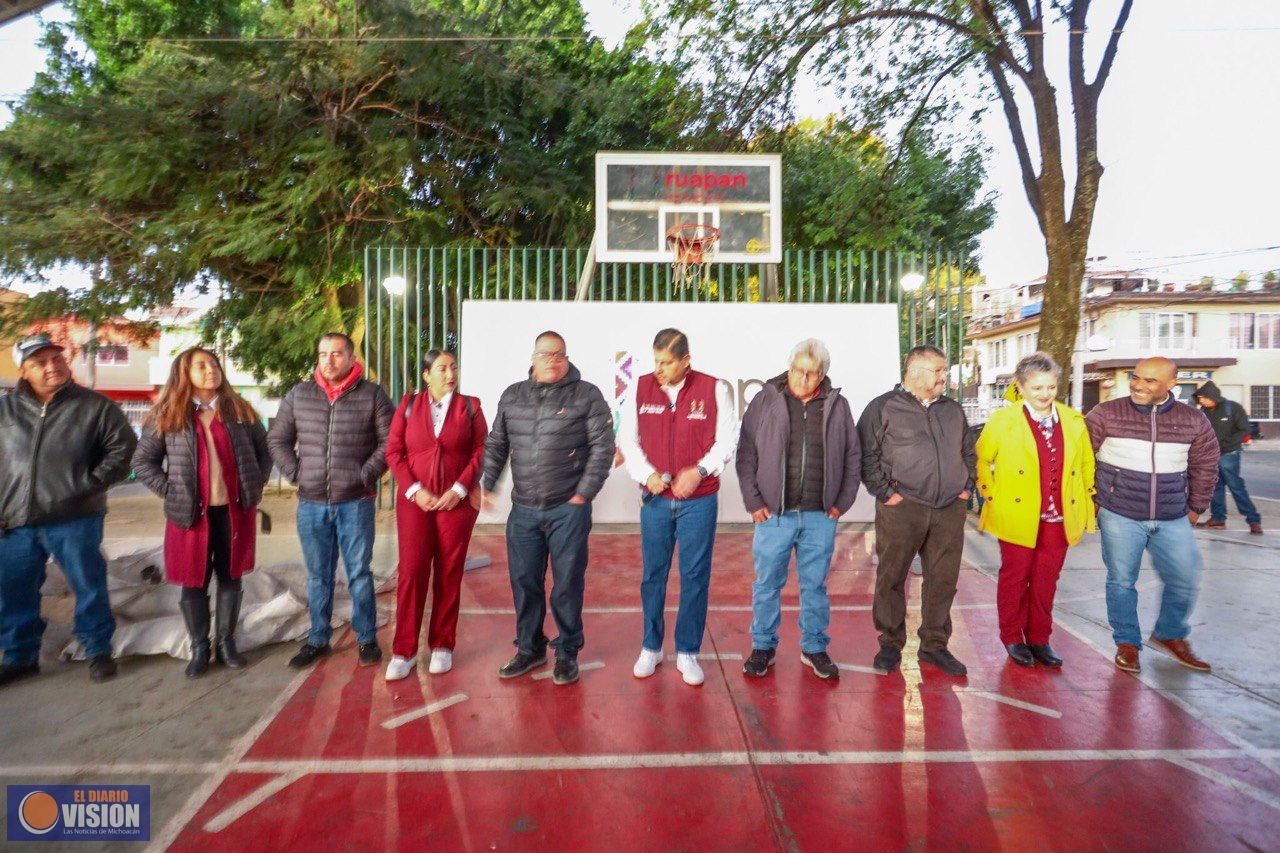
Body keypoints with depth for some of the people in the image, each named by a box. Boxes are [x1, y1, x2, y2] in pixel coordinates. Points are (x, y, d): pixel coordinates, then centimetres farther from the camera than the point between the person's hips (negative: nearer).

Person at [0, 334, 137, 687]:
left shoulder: (94, 406, -2)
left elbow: (123, 449, -1)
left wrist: (89, 483, -10)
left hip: (75, 521, -3)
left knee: (89, 586, 4)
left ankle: (98, 650, 21)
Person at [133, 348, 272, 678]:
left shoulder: (240, 410, 6)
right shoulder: (167, 415, 1)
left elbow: (264, 451, 13)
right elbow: (143, 461, 6)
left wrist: (254, 486, 3)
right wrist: (170, 491, -4)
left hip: (235, 511, 1)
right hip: (191, 512, -1)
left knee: (231, 577, 10)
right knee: (193, 581, 7)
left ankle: (226, 642, 24)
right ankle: (199, 648, 22)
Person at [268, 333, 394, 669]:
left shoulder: (372, 395, -2)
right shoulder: (298, 395, 6)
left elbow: (390, 442, -3)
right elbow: (277, 439, 13)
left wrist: (365, 475, -8)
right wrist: (296, 473, 3)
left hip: (355, 503, -3)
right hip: (311, 504, 3)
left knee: (359, 574, 6)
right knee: (318, 576, 14)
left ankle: (367, 639, 19)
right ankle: (318, 640, 28)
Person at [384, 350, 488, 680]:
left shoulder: (470, 406, 5)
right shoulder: (409, 404, 7)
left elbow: (481, 451, -1)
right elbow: (394, 451, 3)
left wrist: (460, 489, -11)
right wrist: (415, 490, -8)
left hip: (457, 501, 0)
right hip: (415, 501, 1)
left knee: (449, 575, 5)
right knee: (411, 572, -1)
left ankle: (442, 646, 18)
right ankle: (404, 651, 10)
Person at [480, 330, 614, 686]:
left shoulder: (586, 395, -2)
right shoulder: (512, 396, 11)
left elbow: (603, 447, -5)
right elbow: (495, 445, 15)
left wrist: (584, 493, -9)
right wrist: (486, 485, 5)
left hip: (569, 509, -4)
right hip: (523, 510, 4)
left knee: (568, 583, 5)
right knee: (524, 581, 12)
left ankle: (567, 653, 23)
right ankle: (530, 648, 30)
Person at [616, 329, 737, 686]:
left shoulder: (713, 389, -5)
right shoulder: (641, 388, 0)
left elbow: (727, 439, 0)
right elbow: (626, 438, 5)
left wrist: (699, 471, -14)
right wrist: (646, 473, -10)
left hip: (699, 500, -1)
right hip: (655, 499, 2)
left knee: (695, 576, 6)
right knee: (653, 575, 11)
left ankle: (688, 653, 22)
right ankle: (651, 648, 29)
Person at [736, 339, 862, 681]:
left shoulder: (837, 406, 6)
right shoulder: (765, 401, -1)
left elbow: (853, 457, 12)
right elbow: (746, 455, -1)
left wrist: (842, 502, 5)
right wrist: (753, 501, -5)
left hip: (820, 516, 2)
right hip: (774, 513, -1)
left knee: (815, 585, 13)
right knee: (767, 584, 9)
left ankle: (814, 648, 30)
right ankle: (763, 647, 26)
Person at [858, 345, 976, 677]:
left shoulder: (953, 410, 18)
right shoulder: (884, 407, -1)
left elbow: (969, 453, 27)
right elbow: (866, 456, -5)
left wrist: (967, 487, 15)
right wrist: (885, 493, -10)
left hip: (950, 510, 5)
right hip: (901, 509, -5)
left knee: (943, 580, 9)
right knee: (891, 578, 3)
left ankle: (934, 645, 25)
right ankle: (890, 644, 19)